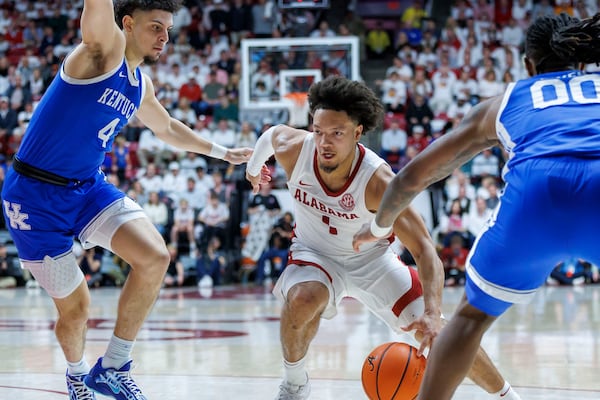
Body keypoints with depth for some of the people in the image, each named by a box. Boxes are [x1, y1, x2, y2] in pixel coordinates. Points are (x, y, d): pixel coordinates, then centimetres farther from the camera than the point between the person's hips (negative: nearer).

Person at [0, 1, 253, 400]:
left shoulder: (141, 86, 11)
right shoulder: (104, 47, -12)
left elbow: (167, 127, 32)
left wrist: (221, 152, 37)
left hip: (89, 187, 7)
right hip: (36, 195, -7)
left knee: (155, 256, -16)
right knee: (75, 308, 1)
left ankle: (112, 367, -1)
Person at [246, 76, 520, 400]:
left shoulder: (378, 181, -35)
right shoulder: (292, 149, -27)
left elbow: (424, 249, -37)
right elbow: (272, 133, 1)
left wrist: (432, 313, -52)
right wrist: (253, 166, 23)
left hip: (371, 259, -1)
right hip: (315, 253, 1)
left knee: (439, 332, -7)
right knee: (302, 299, -34)